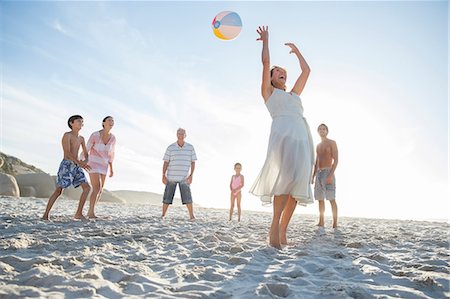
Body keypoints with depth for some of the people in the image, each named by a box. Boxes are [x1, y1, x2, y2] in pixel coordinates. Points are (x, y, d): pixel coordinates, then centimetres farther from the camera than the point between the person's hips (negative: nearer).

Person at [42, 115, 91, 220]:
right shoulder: (67, 135, -5)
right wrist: (79, 162, -30)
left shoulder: (81, 138, 17)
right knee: (59, 190, -10)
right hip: (66, 165, -7)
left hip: (76, 167, 7)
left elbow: (85, 153, 20)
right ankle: (45, 215, -1)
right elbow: (67, 152, -18)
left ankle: (79, 213, 0)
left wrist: (85, 162, -4)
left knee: (87, 187, -4)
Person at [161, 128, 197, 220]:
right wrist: (163, 176, -7)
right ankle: (163, 216, 12)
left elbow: (193, 163, 2)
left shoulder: (190, 147, 1)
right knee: (167, 197, 1)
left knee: (187, 197, -7)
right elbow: (165, 163, 1)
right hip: (171, 177, 0)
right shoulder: (170, 148, -1)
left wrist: (191, 175, -9)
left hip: (184, 178, 0)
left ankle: (192, 216, -1)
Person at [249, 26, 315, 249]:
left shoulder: (293, 94, 37)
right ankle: (275, 225, -24)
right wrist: (265, 40, 29)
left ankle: (282, 232, -6)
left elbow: (306, 71, 41)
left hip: (302, 135, 6)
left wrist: (296, 51, 51)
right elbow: (266, 62, 16)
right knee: (288, 176, -28)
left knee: (297, 182, -7)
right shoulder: (268, 91, 23)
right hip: (282, 132, -6)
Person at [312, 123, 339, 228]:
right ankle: (321, 223, 9)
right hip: (319, 173, 7)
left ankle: (335, 224, -8)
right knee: (320, 199, 5)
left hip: (328, 172, -7)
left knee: (331, 199, -10)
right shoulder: (318, 145, 20)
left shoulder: (332, 143, -1)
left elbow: (336, 160, -9)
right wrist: (313, 176, 13)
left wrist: (331, 175, -21)